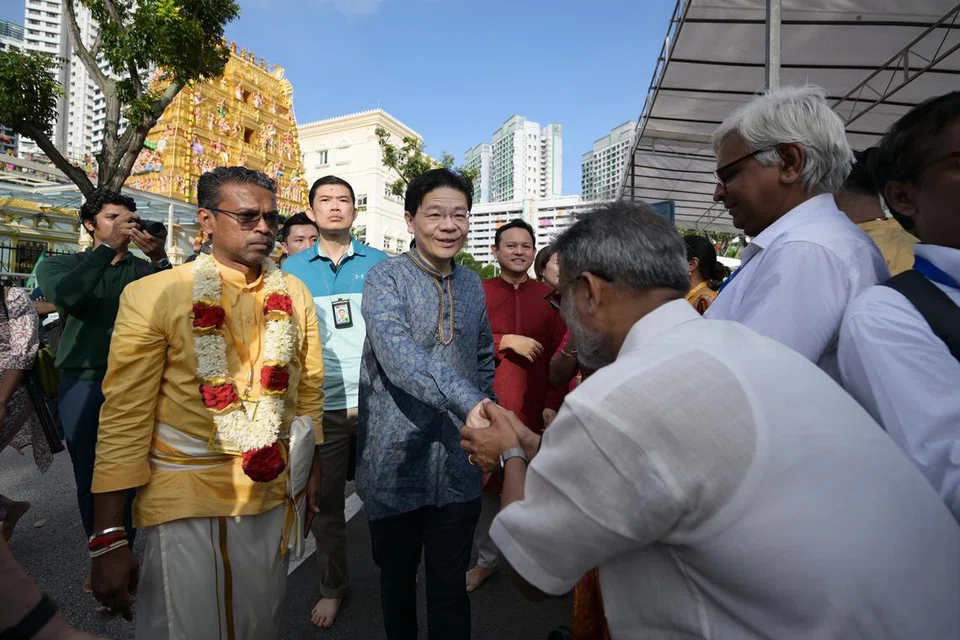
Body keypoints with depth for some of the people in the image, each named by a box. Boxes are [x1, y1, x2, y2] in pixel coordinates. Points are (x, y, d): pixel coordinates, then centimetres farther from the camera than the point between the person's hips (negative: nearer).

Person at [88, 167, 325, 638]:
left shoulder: (294, 294, 1)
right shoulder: (154, 295, -10)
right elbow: (124, 417, -10)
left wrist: (312, 470, 10)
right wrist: (108, 538, -9)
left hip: (272, 492, 4)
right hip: (185, 499, -3)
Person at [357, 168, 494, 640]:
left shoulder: (471, 284, 7)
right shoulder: (385, 278, -10)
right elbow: (398, 354, -28)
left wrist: (488, 420, 11)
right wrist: (469, 404, -38)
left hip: (456, 466, 3)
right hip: (396, 461, -2)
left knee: (450, 587, 14)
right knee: (397, 580, 20)